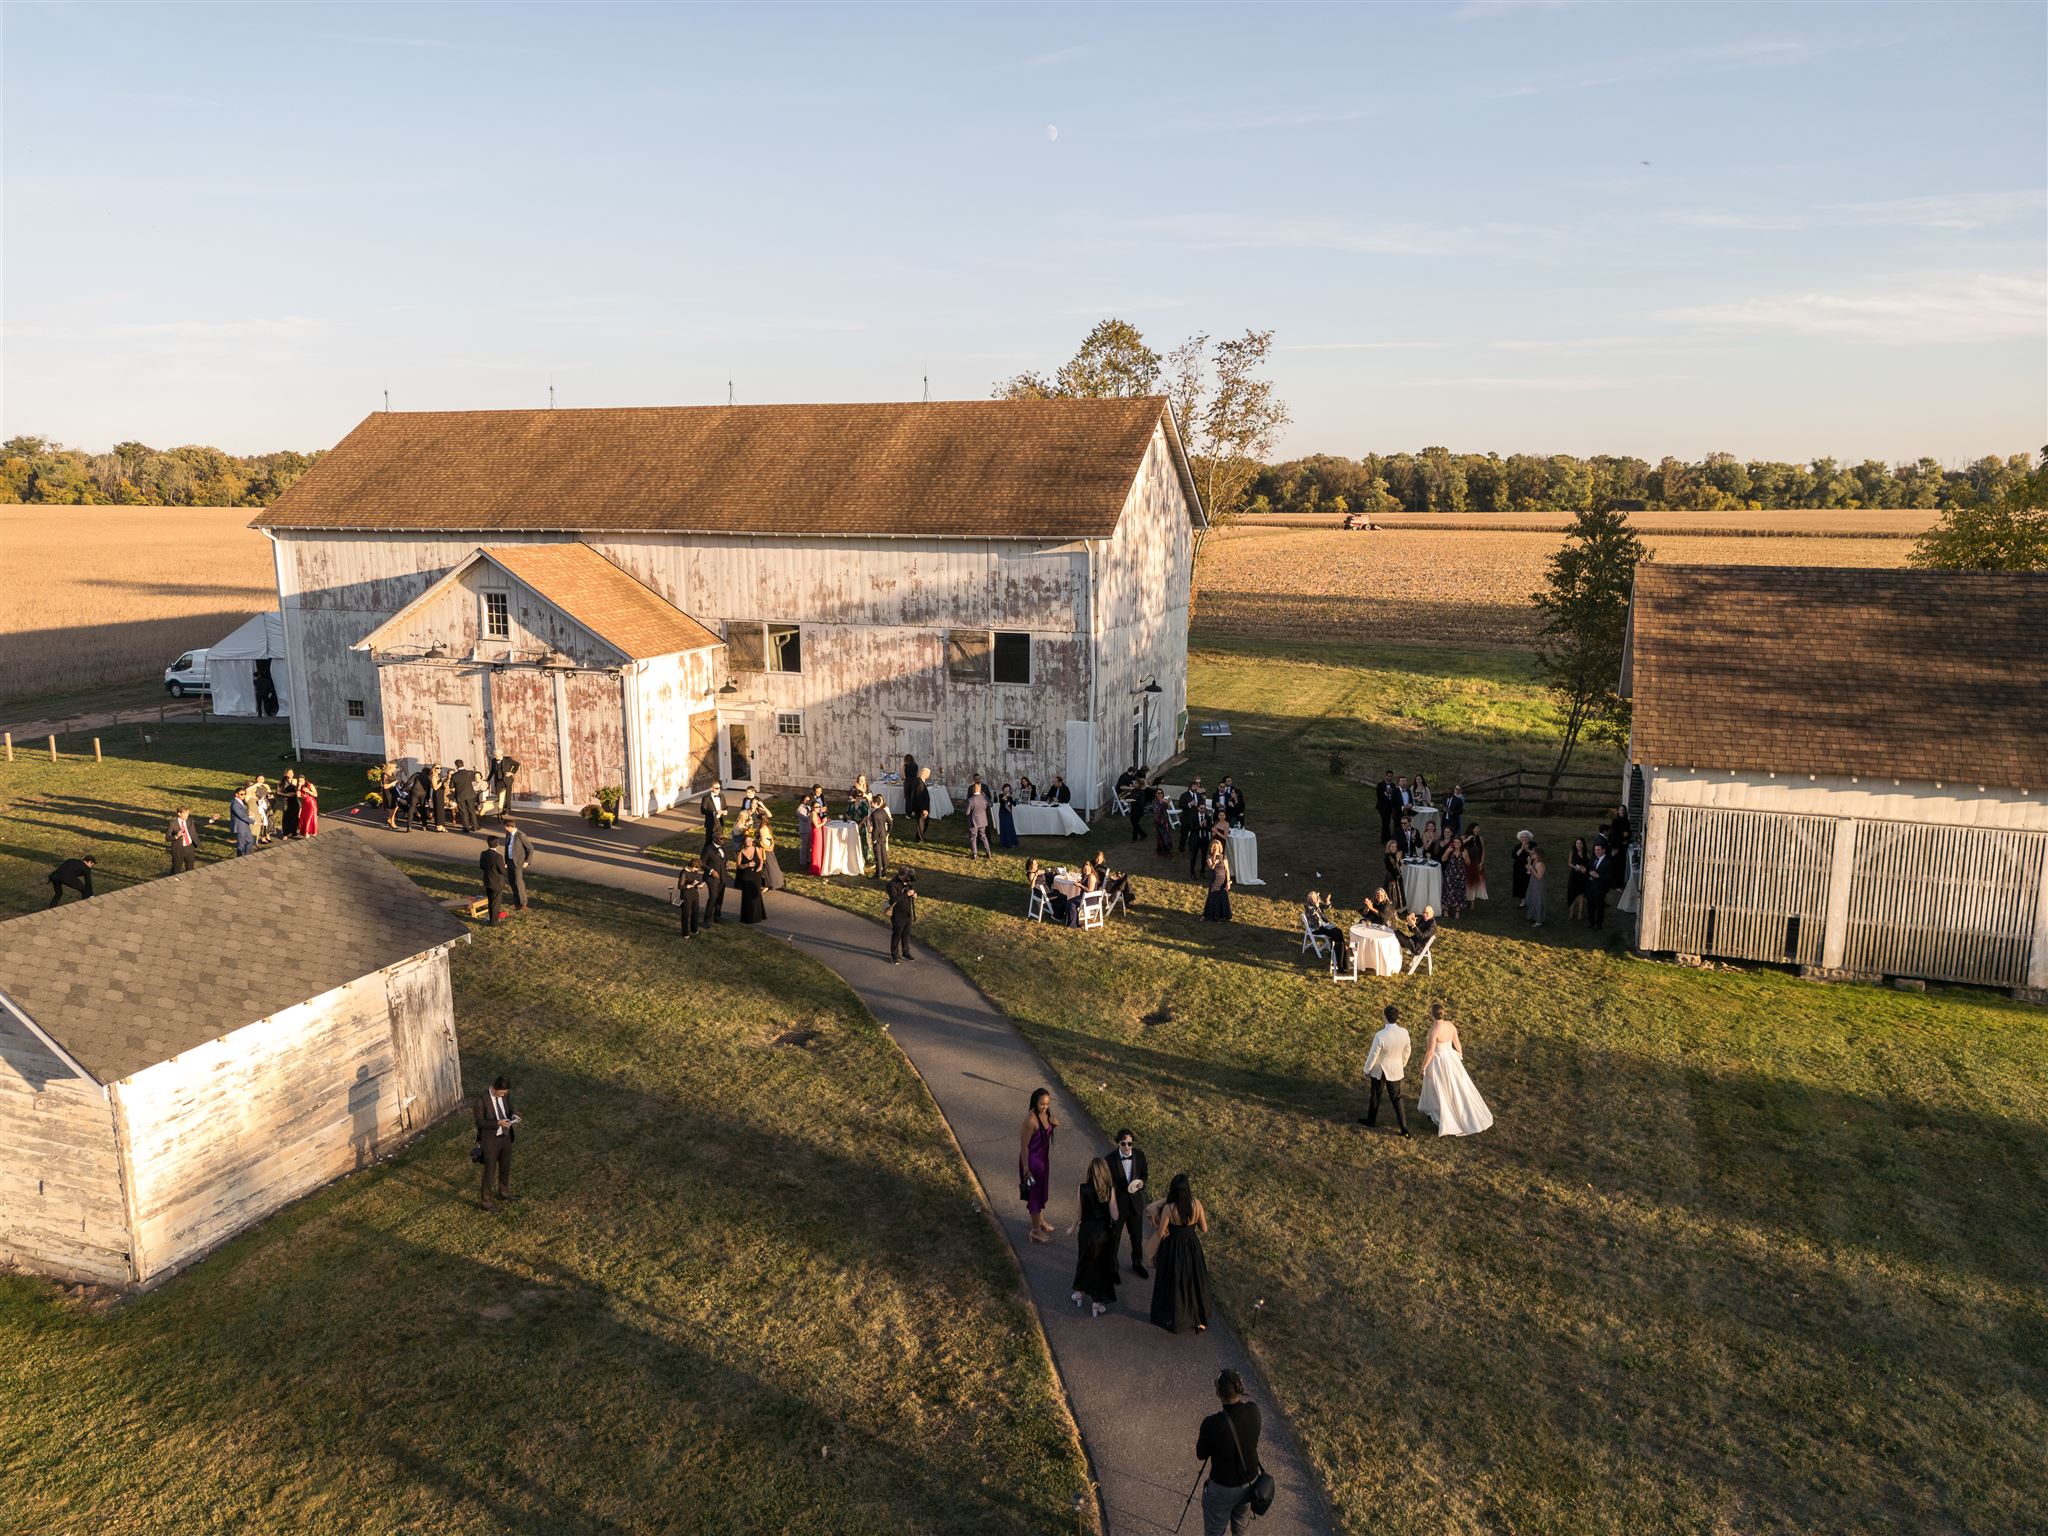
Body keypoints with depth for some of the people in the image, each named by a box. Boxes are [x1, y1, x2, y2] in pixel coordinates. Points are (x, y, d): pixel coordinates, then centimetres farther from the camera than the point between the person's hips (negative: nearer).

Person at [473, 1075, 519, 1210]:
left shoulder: (506, 1095, -7)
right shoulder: (481, 1099, -24)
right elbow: (479, 1122, -20)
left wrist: (513, 1117, -16)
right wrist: (498, 1123, -32)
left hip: (505, 1137, 6)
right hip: (490, 1140, -6)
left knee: (506, 1167, 22)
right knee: (489, 1171, 8)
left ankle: (504, 1193, 44)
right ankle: (486, 1201, 25)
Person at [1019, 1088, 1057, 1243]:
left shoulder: (1045, 1113, -6)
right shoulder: (1030, 1120, -30)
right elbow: (1023, 1145, -23)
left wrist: (1054, 1124, -11)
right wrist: (1026, 1169, -19)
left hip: (1043, 1157, 8)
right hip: (1032, 1160, -8)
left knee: (1042, 1189, 25)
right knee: (1034, 1192, 7)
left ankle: (1040, 1219, 46)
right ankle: (1036, 1230, 23)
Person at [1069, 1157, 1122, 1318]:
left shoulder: (1083, 1188, -18)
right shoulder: (1109, 1190, -18)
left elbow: (1080, 1213, -9)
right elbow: (1115, 1216, -14)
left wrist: (1074, 1227, 8)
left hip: (1087, 1230, 1)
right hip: (1103, 1231, -1)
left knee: (1084, 1261, 25)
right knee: (1101, 1264, 16)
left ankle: (1080, 1293, 43)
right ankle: (1097, 1303, 25)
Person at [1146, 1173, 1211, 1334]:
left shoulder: (1168, 1208, -27)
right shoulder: (1196, 1204, -19)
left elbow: (1160, 1233, -16)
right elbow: (1204, 1229, -7)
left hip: (1173, 1249, -2)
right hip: (1192, 1247, 2)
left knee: (1173, 1283, 19)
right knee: (1194, 1281, 21)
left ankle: (1173, 1320, 35)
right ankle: (1199, 1320, 36)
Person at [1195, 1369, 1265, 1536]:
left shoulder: (1212, 1424, -33)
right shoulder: (1253, 1411, -19)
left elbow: (1201, 1456, -13)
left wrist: (1198, 1438, 4)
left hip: (1223, 1488, -4)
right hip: (1250, 1483, 4)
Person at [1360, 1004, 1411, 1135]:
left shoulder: (1380, 1036, -32)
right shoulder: (1404, 1033, -17)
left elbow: (1372, 1055, -20)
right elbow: (1406, 1051, 1)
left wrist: (1366, 1071, -3)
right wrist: (1402, 1064, 20)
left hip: (1379, 1070, -3)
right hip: (1396, 1070, 3)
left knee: (1376, 1096, 19)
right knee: (1396, 1098, 17)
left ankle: (1371, 1119, 40)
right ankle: (1403, 1127, 16)